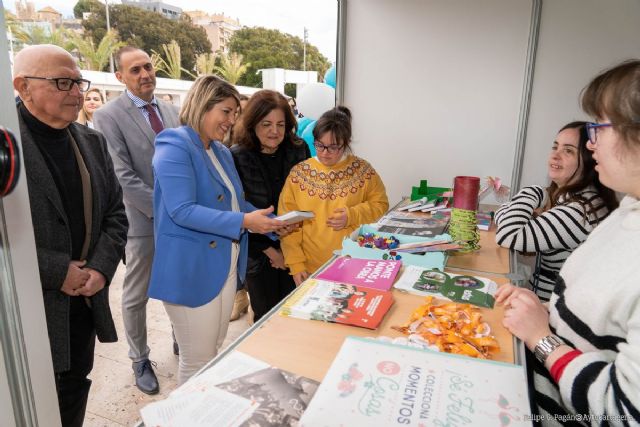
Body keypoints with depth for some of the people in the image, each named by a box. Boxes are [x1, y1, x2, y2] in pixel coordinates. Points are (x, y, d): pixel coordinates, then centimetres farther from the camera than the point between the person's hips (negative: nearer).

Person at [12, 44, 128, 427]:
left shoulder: (92, 141, 6)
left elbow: (115, 213, 8)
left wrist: (101, 268, -6)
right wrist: (57, 272, -18)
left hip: (85, 302, 6)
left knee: (76, 390, 22)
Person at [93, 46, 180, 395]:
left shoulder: (171, 111, 7)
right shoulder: (108, 116, -10)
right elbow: (123, 178, -17)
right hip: (142, 220, -5)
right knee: (136, 296, 10)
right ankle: (140, 360, 30)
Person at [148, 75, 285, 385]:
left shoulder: (222, 152, 12)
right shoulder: (175, 147, -14)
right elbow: (182, 211, -24)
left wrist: (271, 221, 1)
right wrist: (244, 222, -28)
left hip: (226, 266, 8)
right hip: (191, 271, -8)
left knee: (215, 353, 22)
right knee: (198, 362, 6)